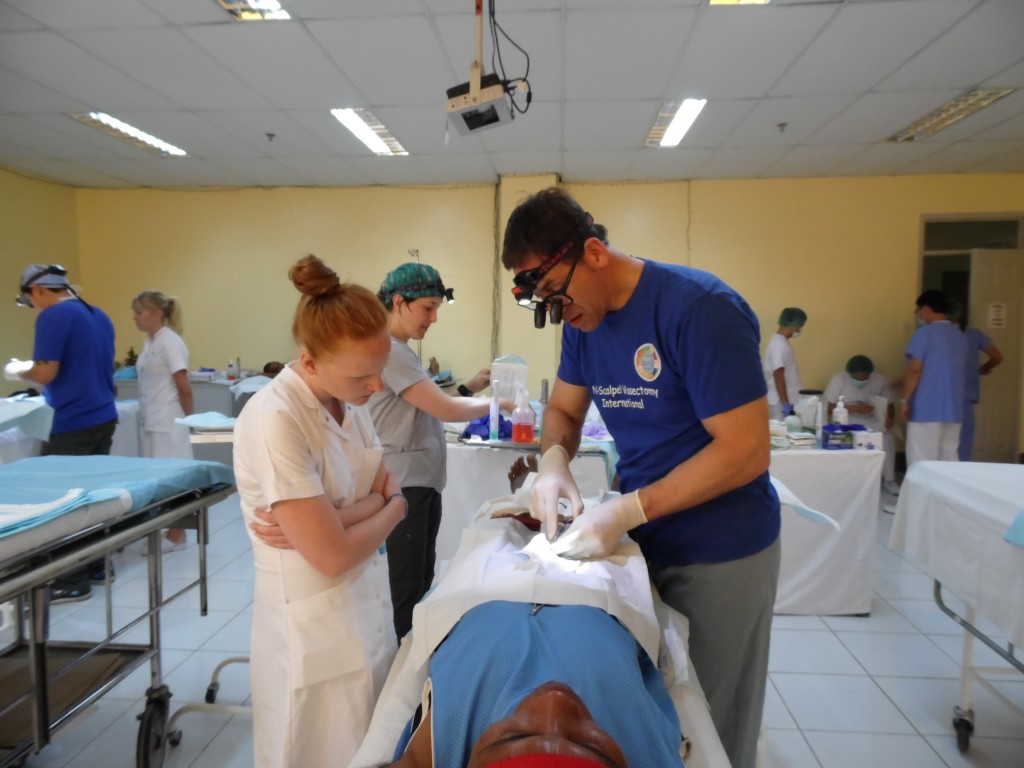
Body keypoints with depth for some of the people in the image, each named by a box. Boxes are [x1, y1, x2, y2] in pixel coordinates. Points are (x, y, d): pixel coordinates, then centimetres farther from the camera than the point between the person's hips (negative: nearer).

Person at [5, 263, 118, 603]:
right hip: (104, 417, 8)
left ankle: (73, 582, 6)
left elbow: (46, 373, -17)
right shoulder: (98, 315, 14)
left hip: (74, 424, -8)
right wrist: (27, 369, 26)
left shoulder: (53, 316, -12)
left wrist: (17, 371, 3)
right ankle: (97, 566, 24)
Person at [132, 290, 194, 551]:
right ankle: (167, 530, 20)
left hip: (167, 423, -8)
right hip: (151, 421, 8)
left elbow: (184, 389, -13)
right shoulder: (150, 342, 12)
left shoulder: (169, 342, -14)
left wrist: (187, 420, -5)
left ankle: (176, 535, 8)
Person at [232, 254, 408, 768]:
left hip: (369, 613, 7)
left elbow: (385, 492, 0)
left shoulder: (348, 400, -1)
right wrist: (394, 510, -7)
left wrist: (322, 519, -19)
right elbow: (334, 556, -25)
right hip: (316, 637, -7)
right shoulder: (274, 421, -25)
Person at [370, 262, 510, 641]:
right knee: (404, 593, 1)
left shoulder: (400, 350, 13)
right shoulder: (388, 350, -18)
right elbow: (445, 410, -20)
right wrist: (497, 403, -7)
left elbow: (429, 408, 12)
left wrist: (471, 386, 6)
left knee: (421, 586, 18)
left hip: (423, 482, 10)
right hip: (403, 487, -10)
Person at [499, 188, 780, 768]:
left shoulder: (701, 307, -24)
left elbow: (746, 451, -26)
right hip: (641, 542, 6)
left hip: (722, 552, -6)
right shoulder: (584, 319, -1)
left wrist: (626, 512, -27)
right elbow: (563, 408, 10)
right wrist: (554, 461, -12)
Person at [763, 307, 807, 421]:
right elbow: (778, 376, -22)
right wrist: (785, 404, -22)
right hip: (782, 402, -10)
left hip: (788, 400, 10)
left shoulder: (780, 342, 13)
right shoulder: (779, 345, -18)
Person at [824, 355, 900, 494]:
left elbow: (889, 405, 5)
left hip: (871, 422, 3)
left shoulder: (879, 380, -2)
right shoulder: (838, 380, -12)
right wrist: (854, 408, -27)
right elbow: (828, 408, -15)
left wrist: (889, 418, -17)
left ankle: (889, 480, -11)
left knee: (887, 439, -27)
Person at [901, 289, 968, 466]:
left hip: (927, 408, -7)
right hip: (953, 408, 7)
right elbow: (959, 372, 23)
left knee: (921, 462, -4)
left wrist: (905, 400, -9)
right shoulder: (959, 336, 14)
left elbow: (915, 369, -15)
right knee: (949, 459, 10)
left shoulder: (924, 333, -9)